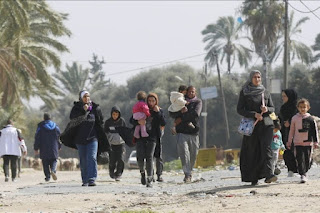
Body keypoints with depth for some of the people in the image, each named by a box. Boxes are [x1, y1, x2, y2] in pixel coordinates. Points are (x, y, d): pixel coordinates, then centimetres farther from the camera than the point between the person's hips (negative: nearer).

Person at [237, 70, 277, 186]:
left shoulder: (266, 92, 12)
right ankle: (253, 178, 11)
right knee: (252, 151, 0)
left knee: (266, 148, -15)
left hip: (266, 124, 1)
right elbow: (240, 109, -2)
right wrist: (254, 114, -15)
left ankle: (268, 174, -26)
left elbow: (272, 108, 14)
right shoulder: (244, 92, 4)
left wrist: (267, 109, -11)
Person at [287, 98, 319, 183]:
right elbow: (291, 131, 10)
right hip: (298, 143, 0)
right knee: (300, 160, -7)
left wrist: (316, 142, 0)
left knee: (308, 160, 4)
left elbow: (315, 131, 4)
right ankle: (302, 175, -5)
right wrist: (289, 142, 11)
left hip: (308, 143, 0)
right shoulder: (294, 118, 4)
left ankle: (304, 172, 25)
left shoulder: (310, 119, 1)